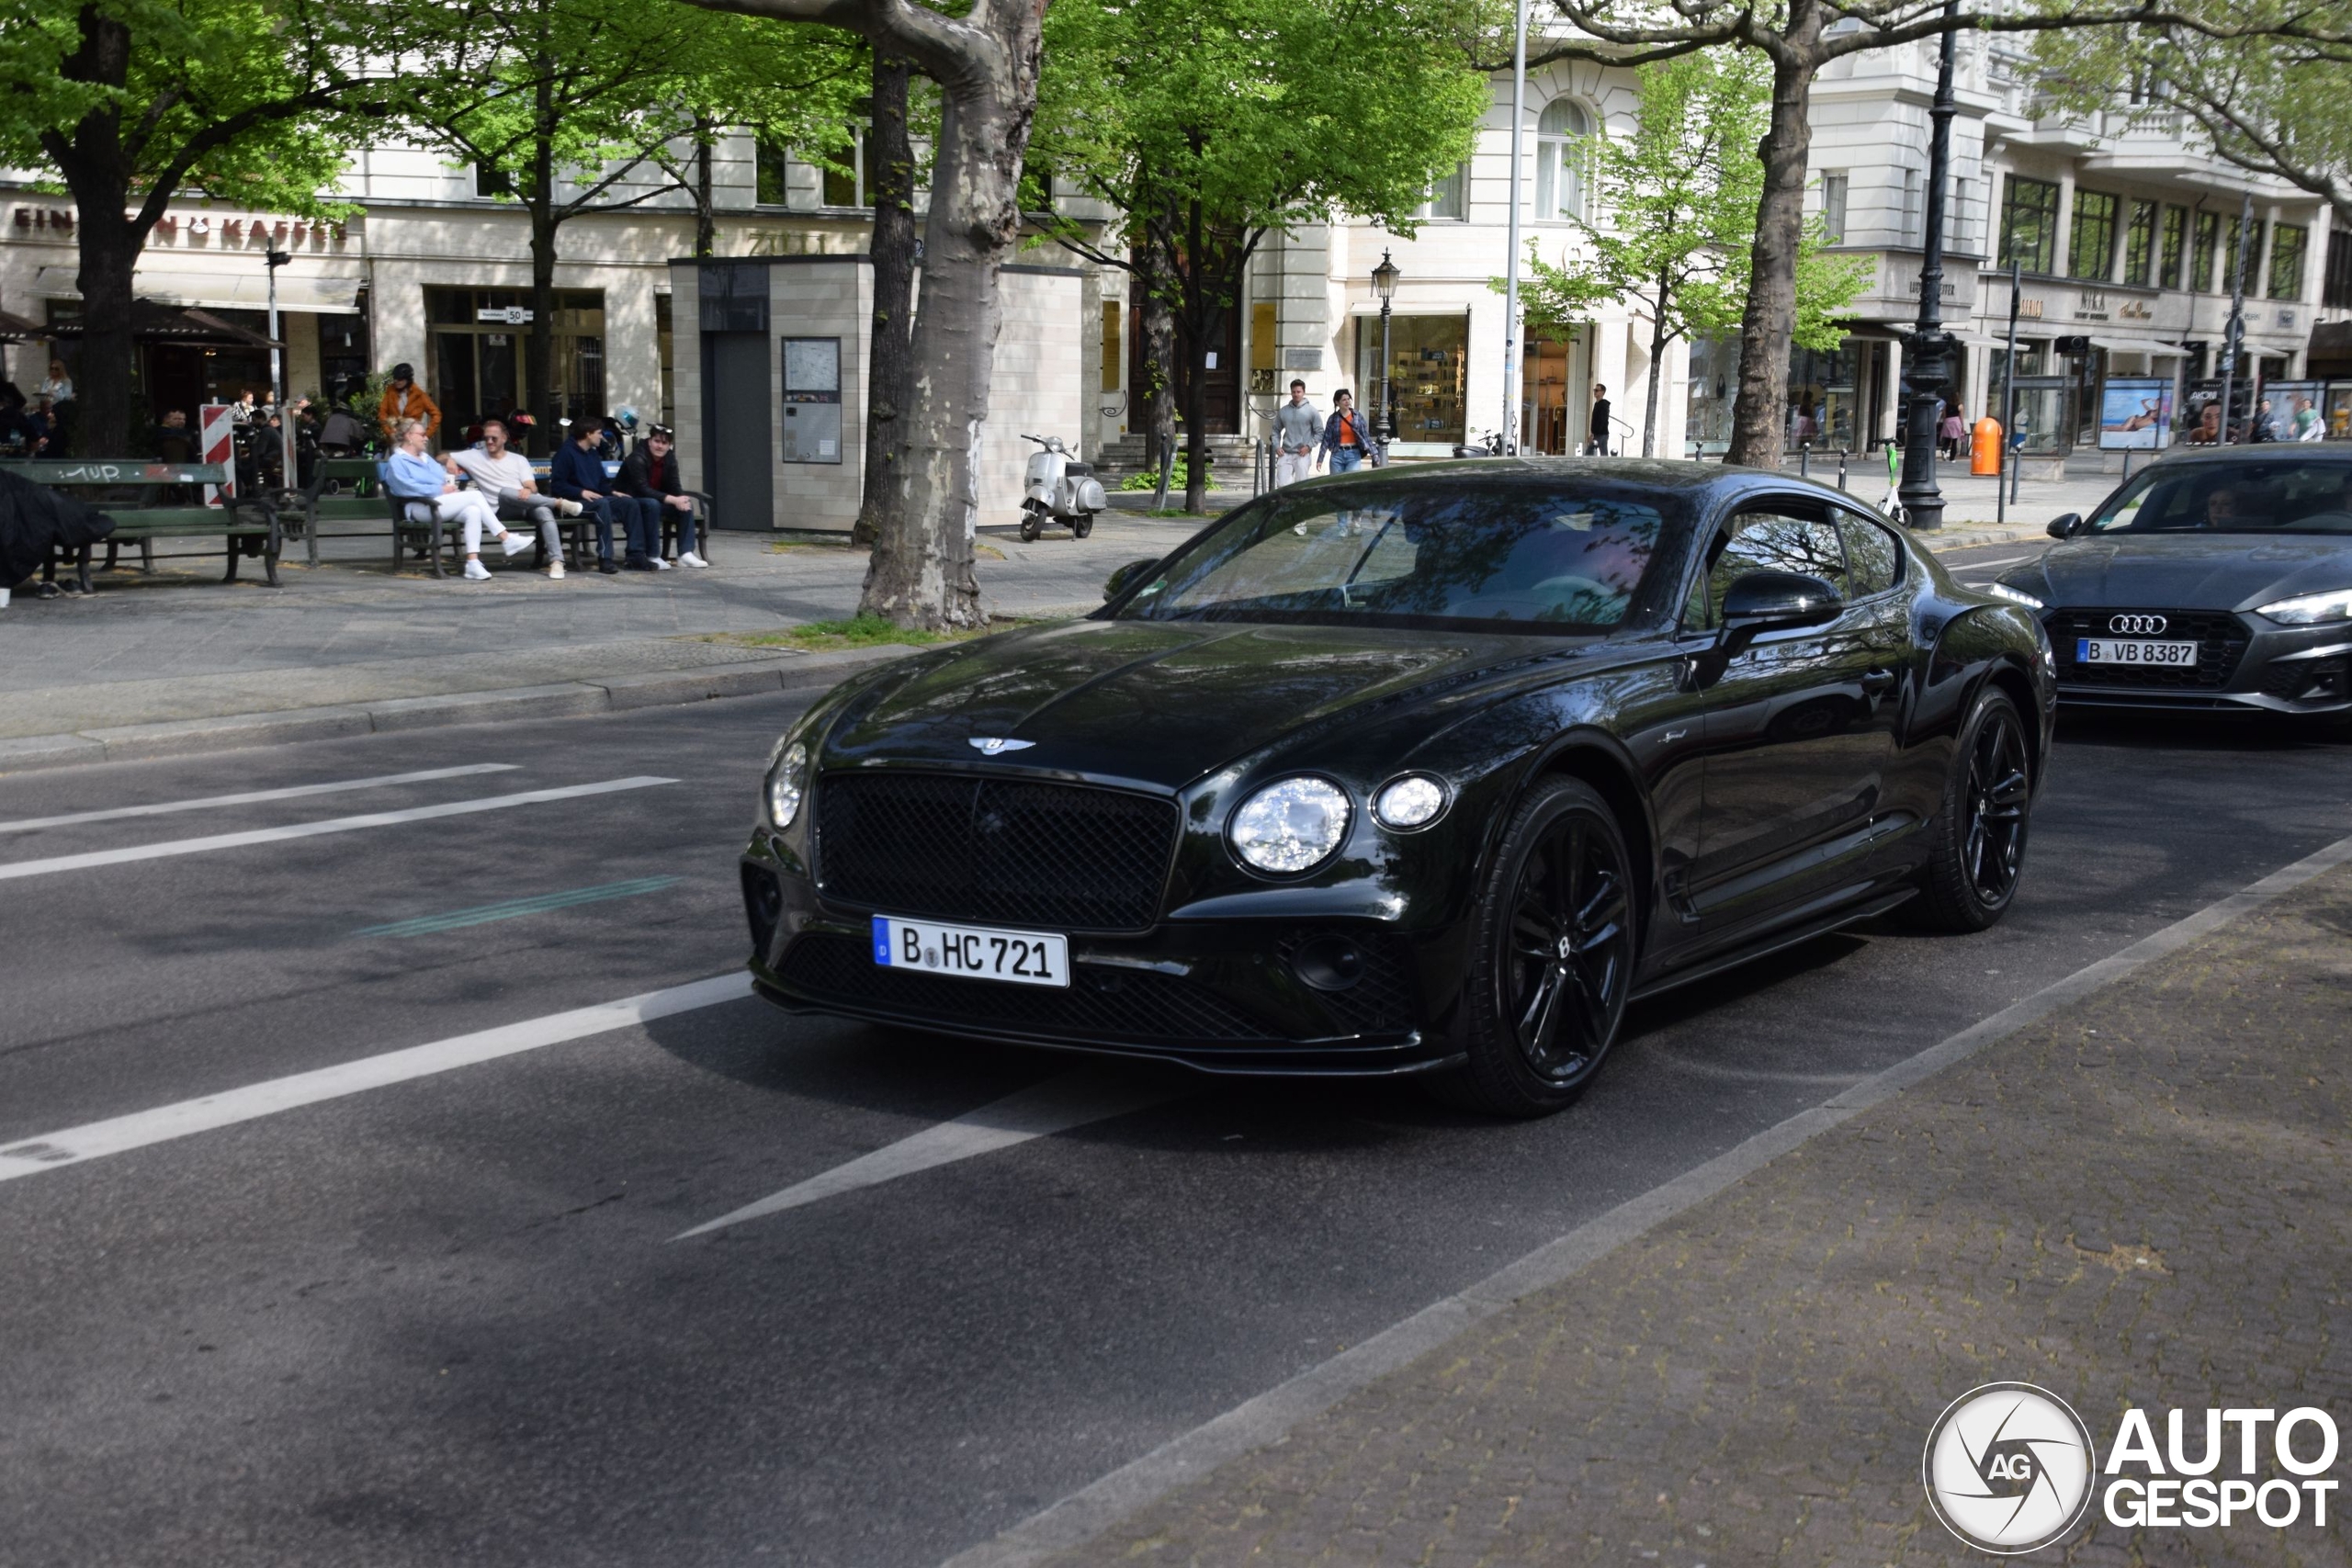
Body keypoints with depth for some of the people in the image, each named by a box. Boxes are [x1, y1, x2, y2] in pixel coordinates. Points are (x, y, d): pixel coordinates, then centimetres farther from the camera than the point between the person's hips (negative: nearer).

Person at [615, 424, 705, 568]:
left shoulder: (670, 458, -2)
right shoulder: (638, 459, -24)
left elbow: (675, 486, -3)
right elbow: (643, 489, -31)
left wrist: (682, 499, -27)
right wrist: (673, 500, -37)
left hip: (656, 498, 7)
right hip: (629, 501, -7)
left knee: (687, 504, -11)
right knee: (652, 504, -37)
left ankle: (685, 554, -15)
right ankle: (653, 557, -31)